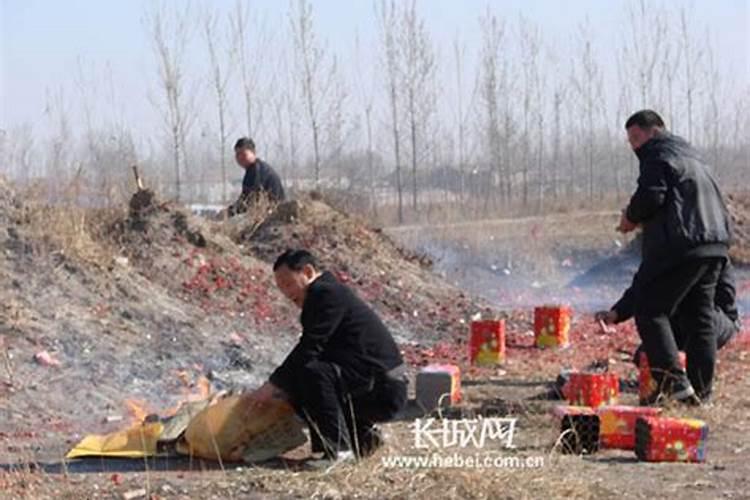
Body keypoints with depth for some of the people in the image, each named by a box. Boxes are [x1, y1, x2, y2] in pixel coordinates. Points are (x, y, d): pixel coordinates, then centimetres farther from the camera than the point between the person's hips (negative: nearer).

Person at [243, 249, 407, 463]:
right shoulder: (323, 293, 20)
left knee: (311, 372, -28)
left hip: (383, 391, -11)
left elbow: (309, 349, -21)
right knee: (299, 392, 14)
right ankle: (361, 434, 14)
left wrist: (273, 385, -17)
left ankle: (339, 448, -21)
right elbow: (309, 350, 18)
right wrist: (284, 388, 6)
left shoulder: (327, 293, -12)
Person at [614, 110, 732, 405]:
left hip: (680, 247, -9)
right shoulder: (690, 155, 27)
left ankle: (673, 380, -15)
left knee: (649, 309, -4)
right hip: (715, 245, 9)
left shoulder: (657, 155, -1)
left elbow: (651, 195, -16)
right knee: (700, 317, 11)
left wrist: (632, 217, 3)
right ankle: (700, 390, 11)